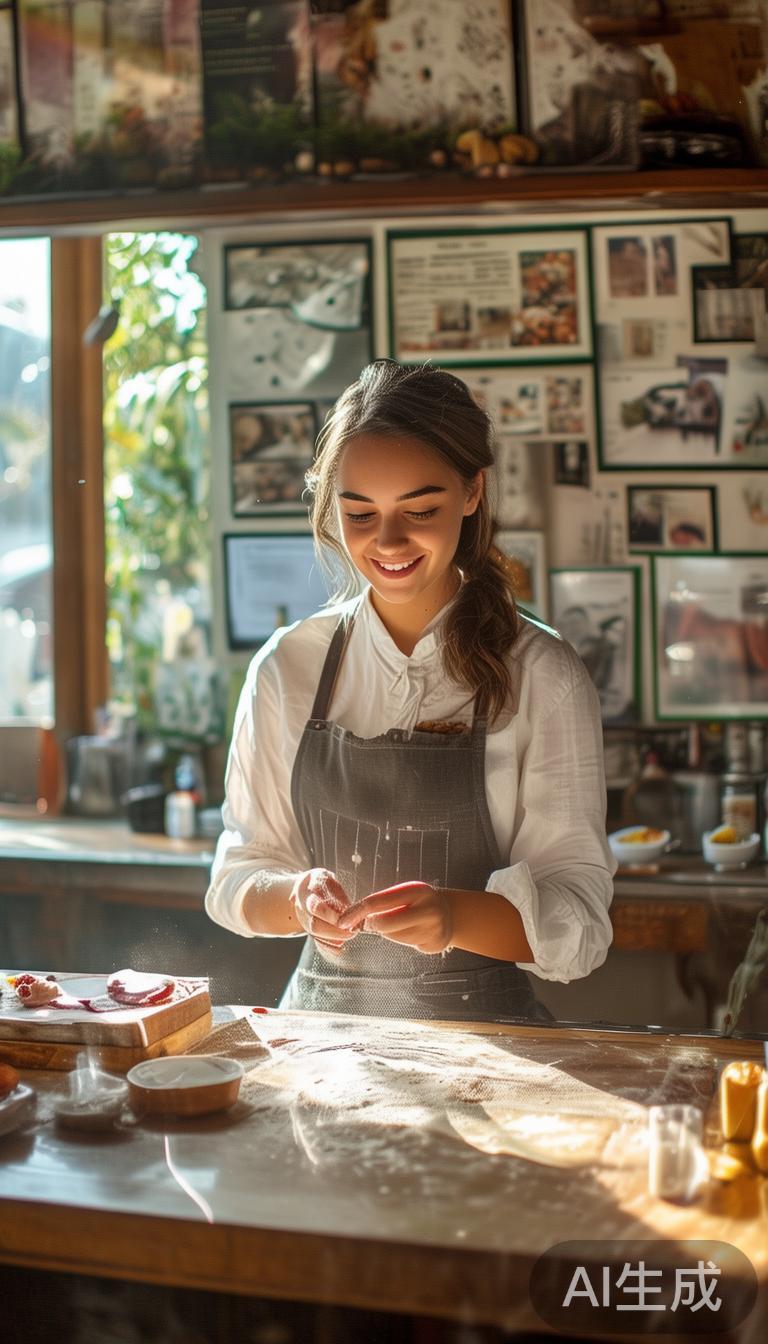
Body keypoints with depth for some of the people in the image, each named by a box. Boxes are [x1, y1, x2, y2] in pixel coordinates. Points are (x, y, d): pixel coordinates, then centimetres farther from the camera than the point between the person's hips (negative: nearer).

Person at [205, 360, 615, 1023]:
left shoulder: (542, 676, -3)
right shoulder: (285, 668, 4)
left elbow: (579, 923, -7)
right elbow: (237, 884, 6)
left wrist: (455, 914, -26)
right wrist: (299, 898, -15)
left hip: (483, 1032, -1)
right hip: (323, 1015, 2)